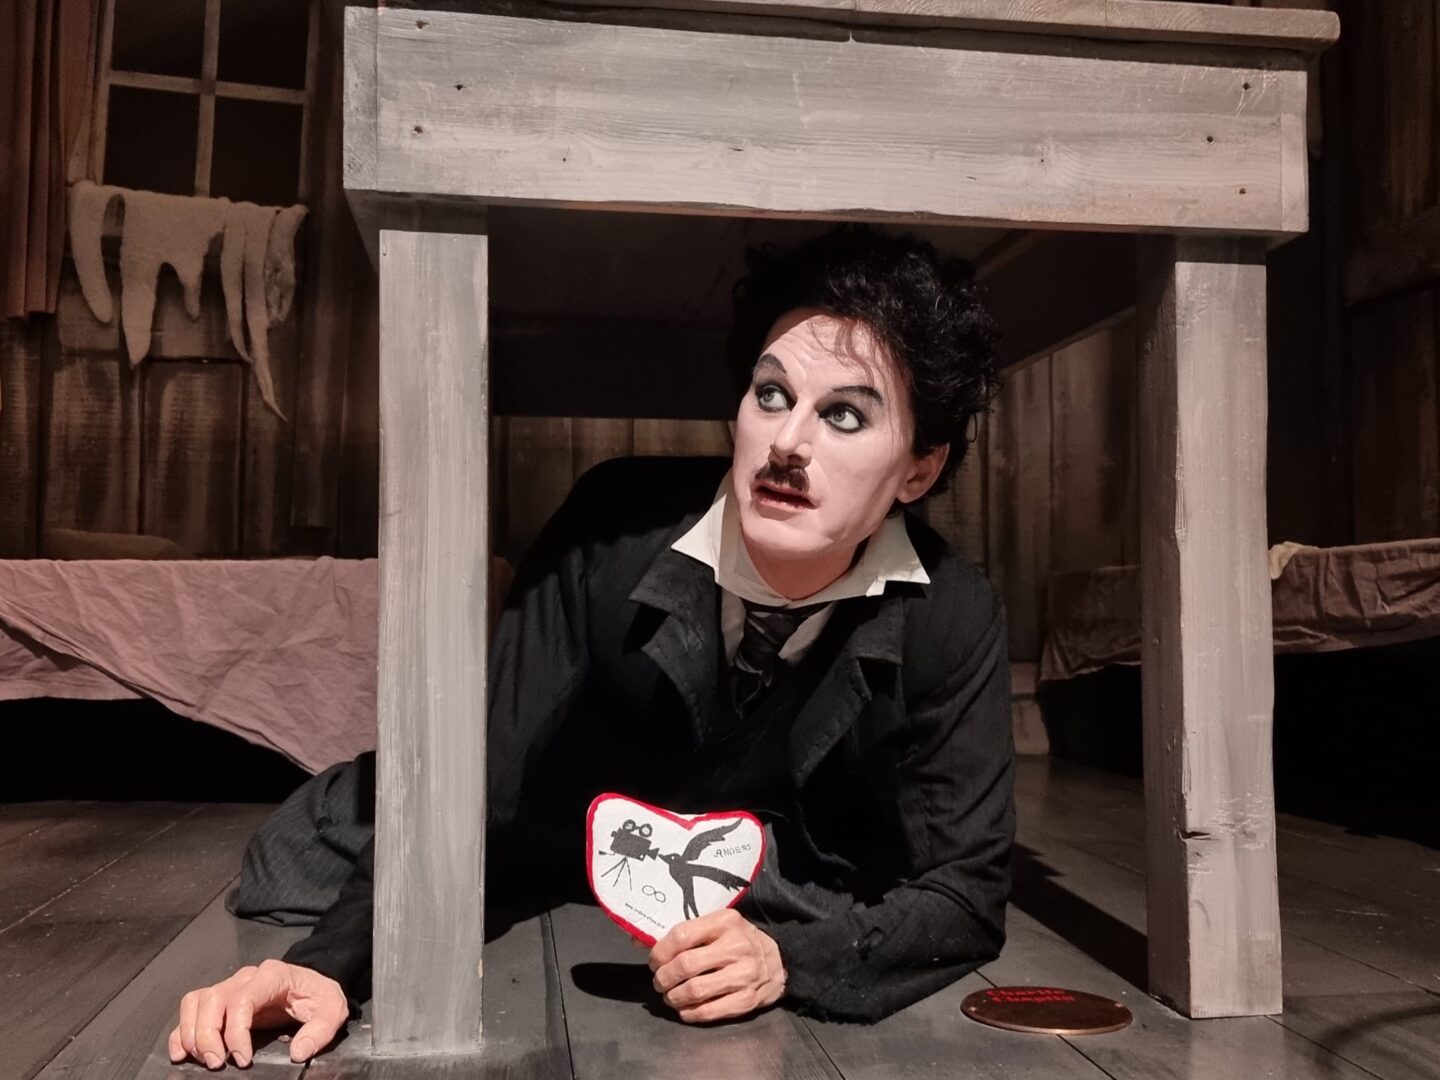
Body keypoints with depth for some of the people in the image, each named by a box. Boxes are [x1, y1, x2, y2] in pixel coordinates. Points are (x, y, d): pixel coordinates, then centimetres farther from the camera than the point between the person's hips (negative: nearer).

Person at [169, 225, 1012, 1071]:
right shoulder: (615, 532, -24)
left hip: (807, 944, 3)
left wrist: (787, 960, -34)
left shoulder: (954, 621, -22)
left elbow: (967, 890, -17)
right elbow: (480, 789, -20)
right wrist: (334, 963, -33)